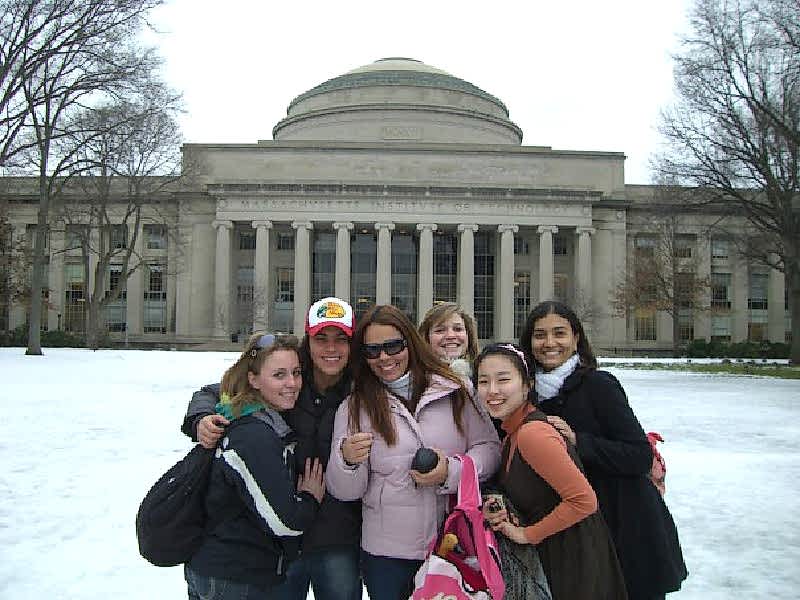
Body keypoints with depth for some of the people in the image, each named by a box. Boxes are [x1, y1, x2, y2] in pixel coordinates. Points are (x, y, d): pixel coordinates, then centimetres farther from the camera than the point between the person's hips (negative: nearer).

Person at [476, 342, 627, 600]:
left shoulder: (532, 432, -24)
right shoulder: (513, 432, 5)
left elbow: (584, 501, -27)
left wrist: (527, 534, -16)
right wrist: (496, 513, -6)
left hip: (573, 561, -9)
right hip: (549, 555, 9)